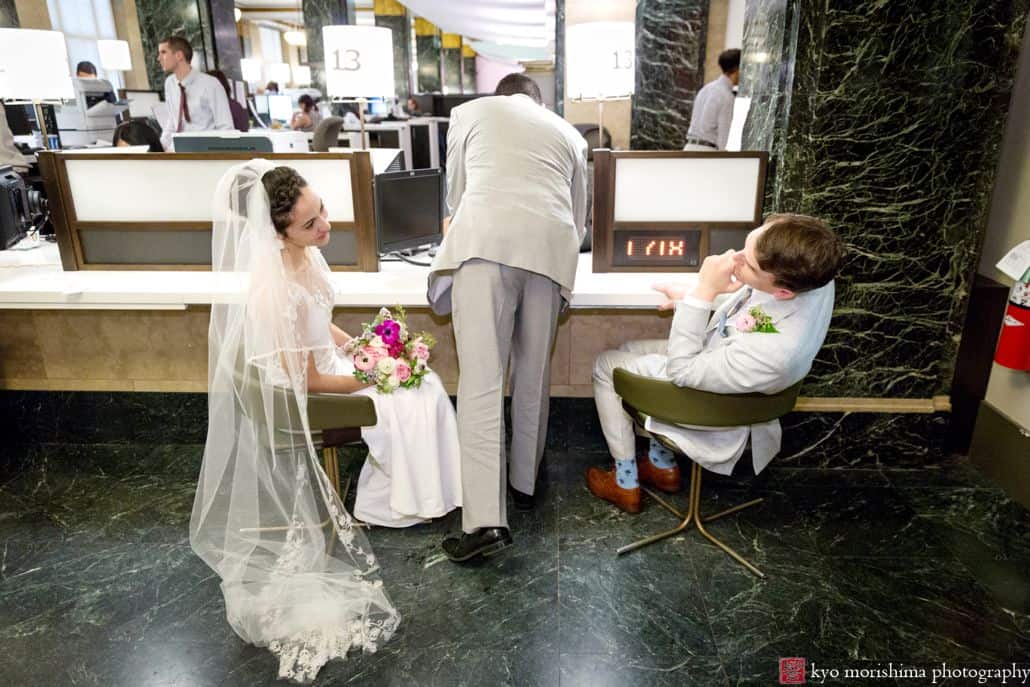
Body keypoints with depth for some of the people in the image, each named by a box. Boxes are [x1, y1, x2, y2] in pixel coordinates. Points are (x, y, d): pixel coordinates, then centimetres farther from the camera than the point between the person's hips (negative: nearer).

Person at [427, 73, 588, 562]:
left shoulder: (469, 112, 25)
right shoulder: (568, 132, 30)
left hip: (485, 239, -3)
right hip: (551, 247, 3)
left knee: (481, 381, -6)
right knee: (534, 375, 15)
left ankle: (485, 519, -10)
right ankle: (525, 483, 29)